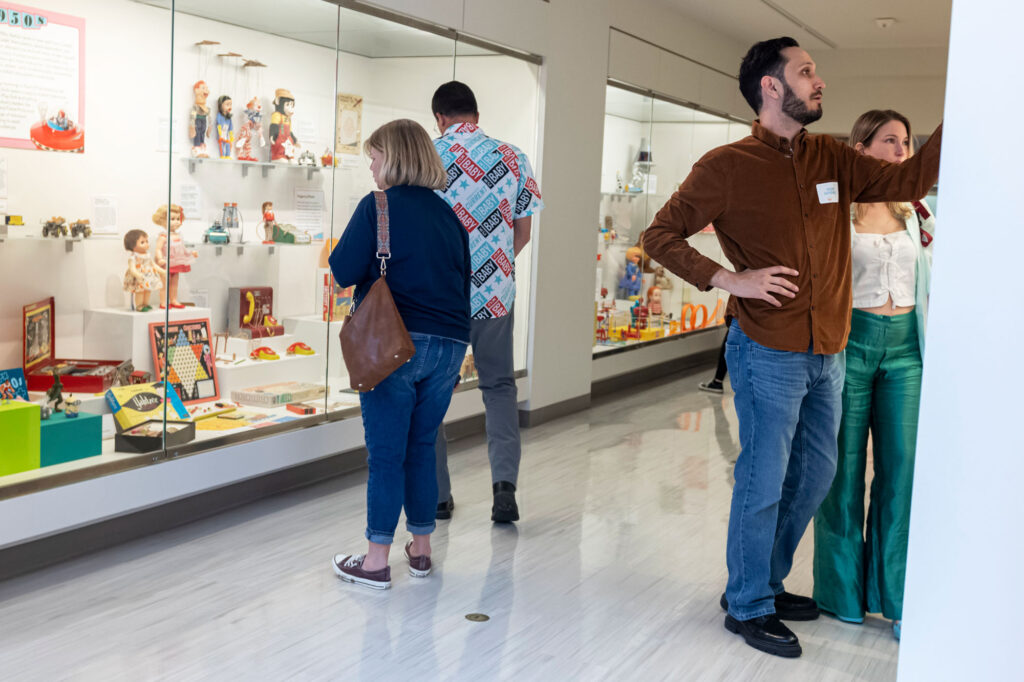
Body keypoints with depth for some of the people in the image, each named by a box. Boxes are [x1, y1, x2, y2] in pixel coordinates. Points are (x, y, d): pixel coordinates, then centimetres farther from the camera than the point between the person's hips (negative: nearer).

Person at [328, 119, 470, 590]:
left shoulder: (379, 206, -6)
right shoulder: (448, 214, 12)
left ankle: (377, 561, 6)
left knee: (386, 452, 1)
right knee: (422, 446, 16)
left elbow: (344, 272, -9)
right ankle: (421, 549, 24)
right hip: (448, 345, 6)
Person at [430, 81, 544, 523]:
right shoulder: (512, 159, 1)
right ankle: (505, 480, -1)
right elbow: (523, 229, 5)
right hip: (496, 293, 2)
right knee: (499, 386, 16)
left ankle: (437, 495, 17)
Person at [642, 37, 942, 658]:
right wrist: (729, 280, -17)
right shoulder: (727, 166, -8)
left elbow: (912, 180, 7)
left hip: (827, 356, 7)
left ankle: (764, 583, 34)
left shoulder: (832, 160, 9)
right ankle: (747, 606, 18)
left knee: (815, 475, 16)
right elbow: (661, 236, -6)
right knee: (764, 483, 0)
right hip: (770, 355, -7)